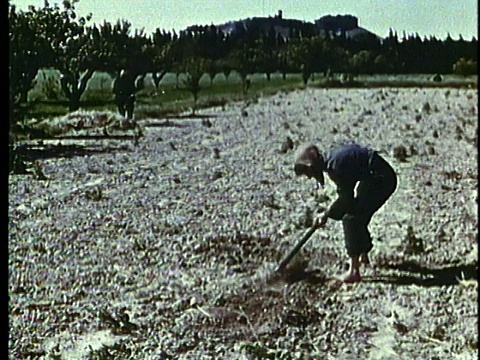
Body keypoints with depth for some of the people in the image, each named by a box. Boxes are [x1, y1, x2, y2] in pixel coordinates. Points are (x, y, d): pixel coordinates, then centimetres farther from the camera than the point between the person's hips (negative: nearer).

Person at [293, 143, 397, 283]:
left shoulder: (335, 167, -19)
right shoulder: (332, 157, 10)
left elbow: (346, 200, -13)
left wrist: (327, 215, -2)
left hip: (379, 179, -10)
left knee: (351, 218, -10)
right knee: (359, 217, 23)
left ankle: (354, 272, -13)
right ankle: (364, 256, 44)